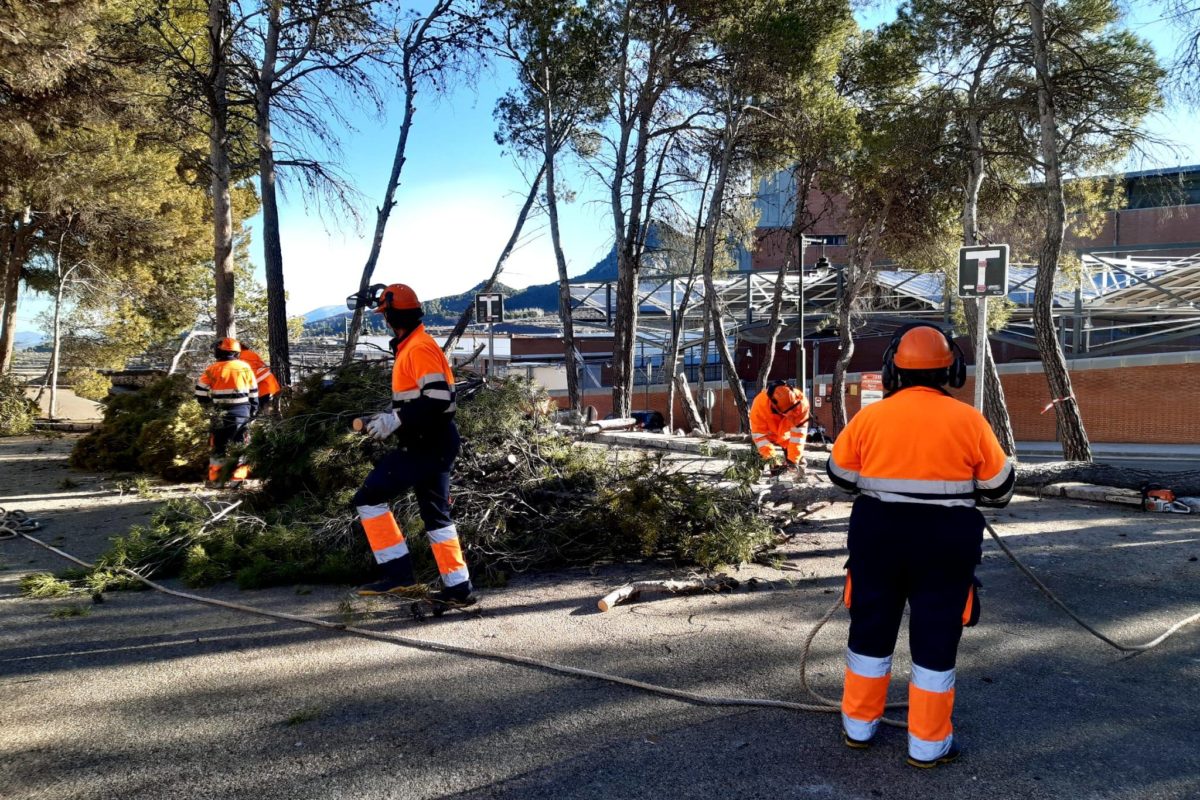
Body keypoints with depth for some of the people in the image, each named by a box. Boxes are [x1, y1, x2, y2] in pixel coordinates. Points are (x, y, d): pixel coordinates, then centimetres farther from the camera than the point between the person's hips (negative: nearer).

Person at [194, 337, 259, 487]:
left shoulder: (213, 369, -4)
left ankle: (215, 479, 7)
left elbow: (201, 392, -1)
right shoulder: (245, 367, 3)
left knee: (219, 446, 8)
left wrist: (209, 404, 17)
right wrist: (253, 412, 16)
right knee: (241, 445, 8)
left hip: (222, 414, -1)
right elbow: (254, 393, 7)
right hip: (243, 413, 1)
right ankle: (238, 477, 3)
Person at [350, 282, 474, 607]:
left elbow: (438, 399, -25)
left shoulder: (420, 348, -15)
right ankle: (458, 588, 17)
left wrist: (395, 421, -22)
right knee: (435, 515, 13)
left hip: (425, 445, -10)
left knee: (370, 498, -8)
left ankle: (400, 576, -7)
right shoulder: (411, 347, 17)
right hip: (432, 443, 10)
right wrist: (390, 418, 14)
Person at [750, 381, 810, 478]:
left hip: (786, 435, 1)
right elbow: (759, 434, -35)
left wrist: (793, 459, -38)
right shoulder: (759, 405, -44)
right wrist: (769, 456, -44)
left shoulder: (801, 402, -41)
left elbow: (798, 433, -36)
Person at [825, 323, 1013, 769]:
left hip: (877, 535, 2)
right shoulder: (968, 420, -6)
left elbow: (841, 475, 8)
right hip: (946, 542, -1)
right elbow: (999, 487, 3)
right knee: (935, 638, 9)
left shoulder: (868, 417, -3)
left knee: (870, 629, 15)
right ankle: (928, 744, 18)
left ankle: (858, 726, 26)